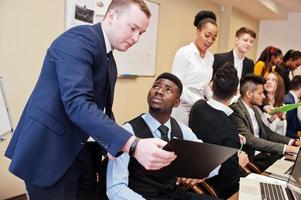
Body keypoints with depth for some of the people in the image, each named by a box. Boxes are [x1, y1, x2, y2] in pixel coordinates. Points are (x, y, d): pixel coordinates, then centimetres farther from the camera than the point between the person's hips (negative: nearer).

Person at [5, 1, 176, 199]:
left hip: (81, 152, 9)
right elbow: (77, 104, -30)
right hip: (49, 151, -9)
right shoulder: (78, 40, -17)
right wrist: (132, 144, -39)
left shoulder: (109, 61, 12)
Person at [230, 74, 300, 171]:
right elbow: (250, 140, -24)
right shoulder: (235, 112, -17)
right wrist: (286, 148, -25)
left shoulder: (254, 108, 12)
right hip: (250, 159, -8)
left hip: (264, 153, 8)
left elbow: (267, 132, 16)